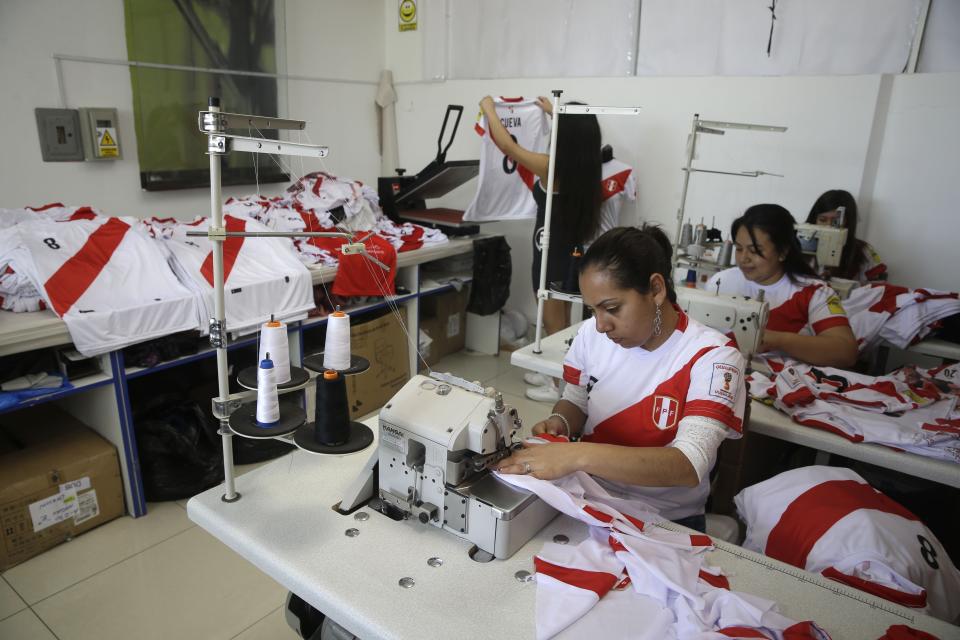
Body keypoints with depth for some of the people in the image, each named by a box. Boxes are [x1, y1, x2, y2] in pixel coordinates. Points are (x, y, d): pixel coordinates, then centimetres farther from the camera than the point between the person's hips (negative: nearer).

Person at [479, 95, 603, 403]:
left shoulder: (551, 167, -23)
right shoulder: (585, 167, -1)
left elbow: (506, 145, -14)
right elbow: (576, 135, 24)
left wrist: (489, 109, 1)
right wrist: (554, 112, 36)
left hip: (552, 256, -8)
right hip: (572, 253, 8)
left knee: (554, 326, 5)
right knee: (561, 323, 20)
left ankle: (559, 386, 18)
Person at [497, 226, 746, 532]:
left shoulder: (711, 357, -18)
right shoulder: (592, 333, -4)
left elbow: (690, 466, -29)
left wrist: (577, 455, -40)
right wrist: (558, 423, -13)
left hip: (666, 520, -3)